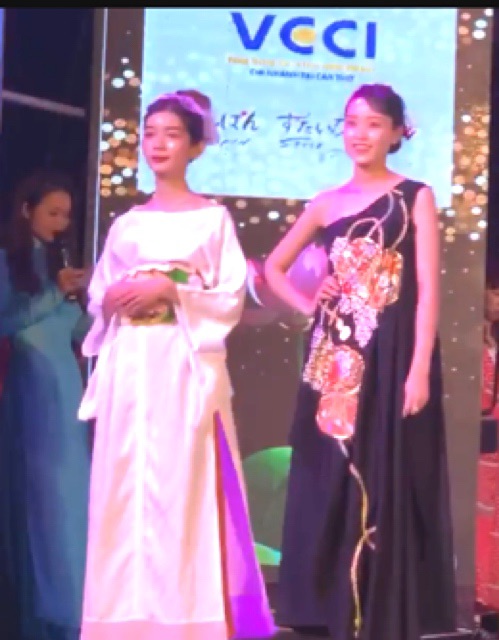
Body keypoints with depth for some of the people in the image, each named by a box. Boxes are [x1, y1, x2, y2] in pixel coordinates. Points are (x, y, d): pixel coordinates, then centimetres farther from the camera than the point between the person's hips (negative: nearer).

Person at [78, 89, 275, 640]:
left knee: (182, 485, -8)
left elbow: (231, 299, -2)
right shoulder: (127, 223, 15)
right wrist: (115, 299, -5)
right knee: (124, 485, 0)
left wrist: (171, 291, -13)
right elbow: (97, 297, 17)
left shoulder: (213, 217, 5)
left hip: (186, 366, -4)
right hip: (128, 367, 4)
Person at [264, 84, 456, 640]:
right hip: (334, 362, 4)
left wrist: (419, 369, -15)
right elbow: (274, 267, 24)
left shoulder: (415, 198, 2)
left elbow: (427, 288, -6)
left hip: (392, 361, -4)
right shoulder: (326, 204, 12)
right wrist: (308, 306, 6)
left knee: (387, 491, -4)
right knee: (330, 490, 5)